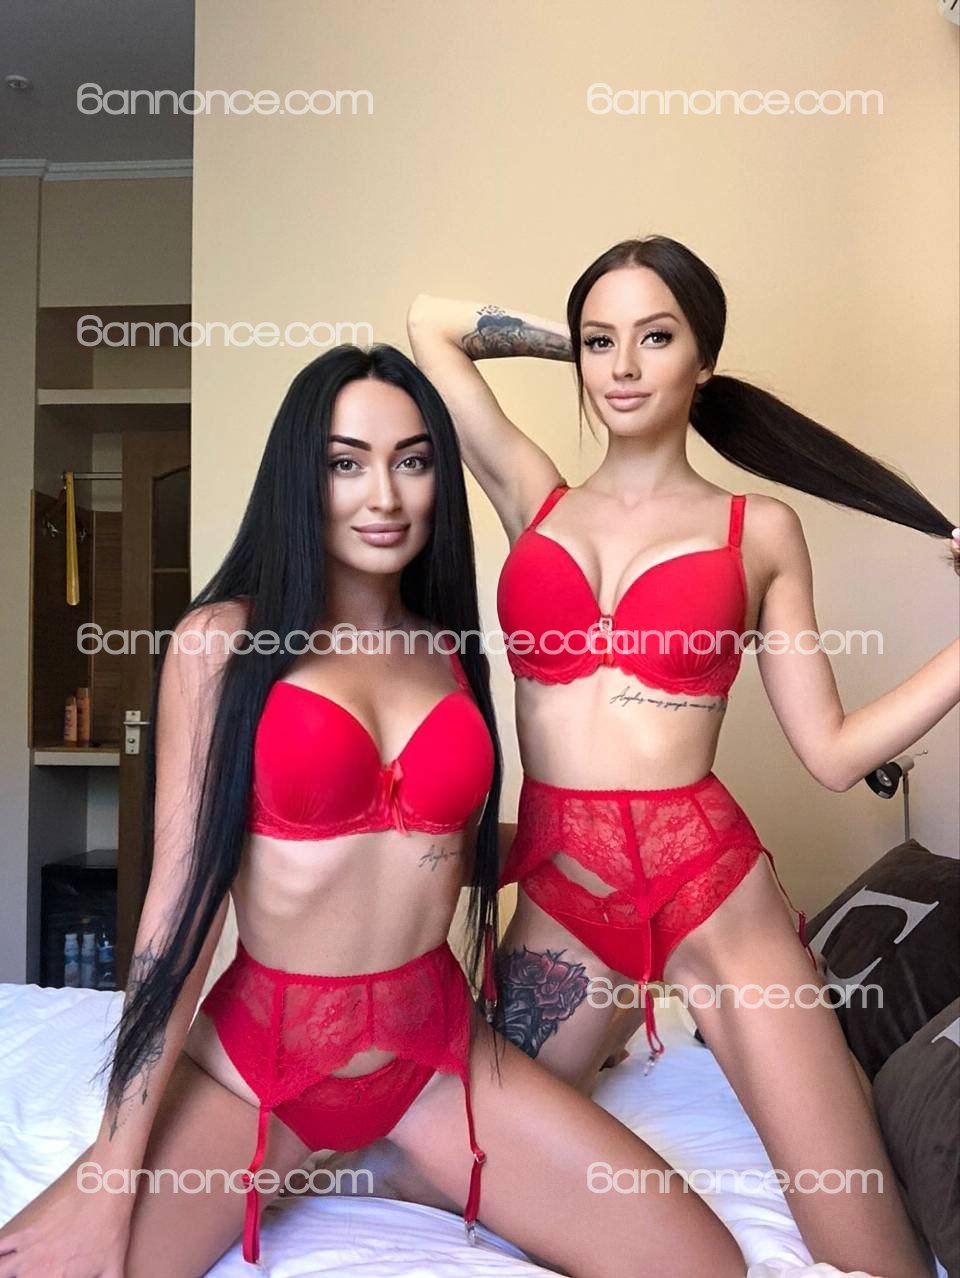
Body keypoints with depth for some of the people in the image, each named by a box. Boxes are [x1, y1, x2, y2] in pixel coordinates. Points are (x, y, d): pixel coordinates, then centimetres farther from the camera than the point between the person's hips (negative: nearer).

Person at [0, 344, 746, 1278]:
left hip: (434, 1051, 4)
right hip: (256, 1058, -3)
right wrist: (110, 1182, -11)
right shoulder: (223, 639, -8)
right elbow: (182, 891, -11)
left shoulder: (452, 651, 4)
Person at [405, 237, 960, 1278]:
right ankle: (609, 1032, 34)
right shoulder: (534, 499, 9)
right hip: (559, 889, 2)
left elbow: (833, 752, 2)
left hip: (711, 884, -2)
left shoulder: (760, 530, 5)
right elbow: (429, 324, 14)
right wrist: (577, 335, 15)